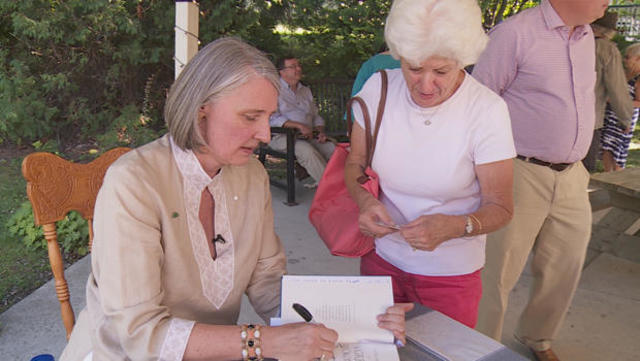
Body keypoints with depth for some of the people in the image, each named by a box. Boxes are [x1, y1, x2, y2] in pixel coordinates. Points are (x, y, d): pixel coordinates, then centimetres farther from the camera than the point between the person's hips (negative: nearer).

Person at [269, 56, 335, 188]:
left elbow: (316, 116, 25)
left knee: (333, 148, -21)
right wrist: (299, 126, -19)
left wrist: (321, 132, 3)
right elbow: (273, 118, -11)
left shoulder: (305, 90, 23)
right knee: (306, 150, -35)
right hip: (282, 136, -5)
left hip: (307, 137, 6)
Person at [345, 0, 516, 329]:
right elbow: (354, 164, 2)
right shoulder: (378, 88, -9)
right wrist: (365, 200, -19)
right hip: (381, 258, 3)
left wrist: (455, 226, -32)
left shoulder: (487, 110, -17)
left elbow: (499, 207, -12)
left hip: (451, 272, -2)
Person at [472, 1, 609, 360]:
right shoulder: (515, 33, -13)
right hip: (522, 176, -7)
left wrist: (577, 161, 20)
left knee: (565, 269, 16)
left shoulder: (587, 36, 12)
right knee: (499, 273, 2)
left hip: (572, 178, 8)